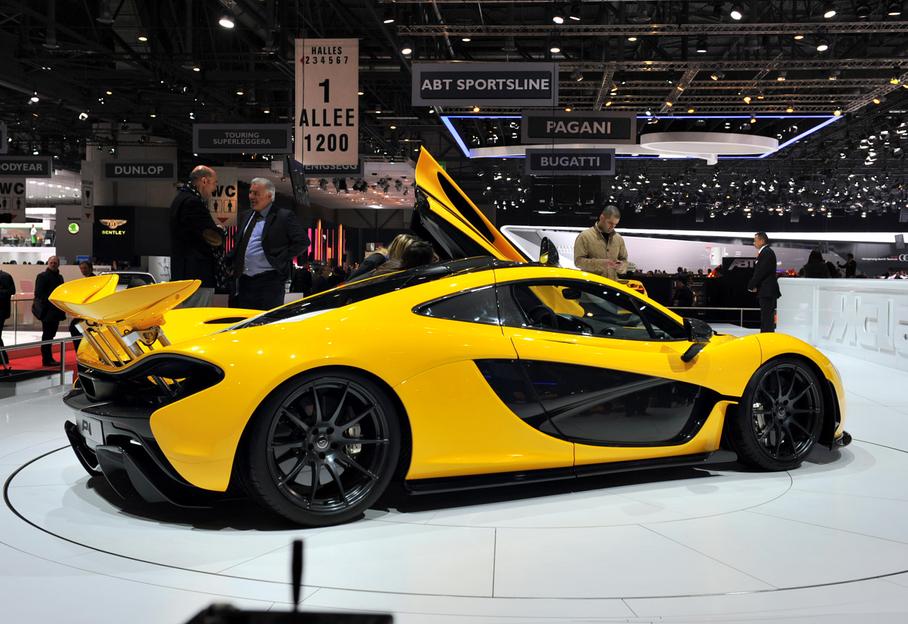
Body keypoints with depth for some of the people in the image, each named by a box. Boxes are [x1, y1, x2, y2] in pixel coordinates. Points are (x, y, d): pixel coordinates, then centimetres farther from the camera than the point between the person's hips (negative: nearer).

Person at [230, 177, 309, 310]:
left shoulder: (284, 217, -4)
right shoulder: (245, 217, 18)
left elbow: (302, 241, -9)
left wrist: (281, 260, -11)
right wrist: (234, 264, 11)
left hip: (269, 282, -7)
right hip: (244, 281, 7)